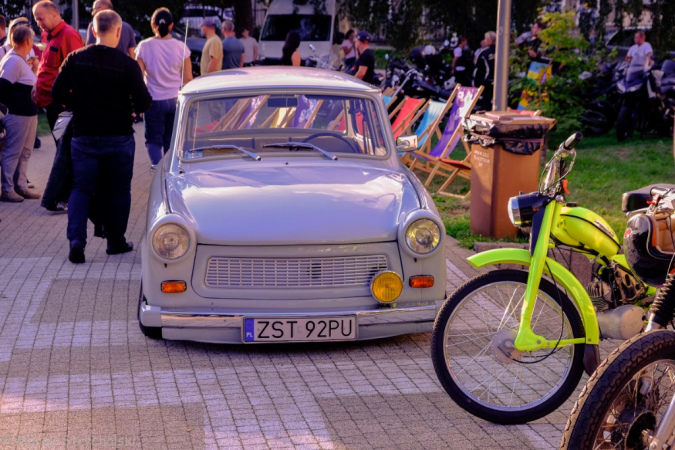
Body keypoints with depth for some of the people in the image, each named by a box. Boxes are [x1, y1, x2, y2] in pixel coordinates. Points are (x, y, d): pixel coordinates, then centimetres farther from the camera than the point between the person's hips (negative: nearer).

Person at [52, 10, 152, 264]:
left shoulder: (74, 60, -4)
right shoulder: (127, 64, -12)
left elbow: (58, 95, -3)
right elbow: (143, 103, -14)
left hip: (84, 137, 2)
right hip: (119, 138, -1)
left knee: (81, 189, 9)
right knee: (118, 190, 14)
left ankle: (76, 239, -8)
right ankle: (116, 241, 21)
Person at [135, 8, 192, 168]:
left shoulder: (144, 46, -8)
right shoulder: (181, 47, -4)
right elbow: (188, 78, 0)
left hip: (154, 100, -2)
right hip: (176, 100, 2)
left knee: (153, 139, 8)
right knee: (172, 140, 14)